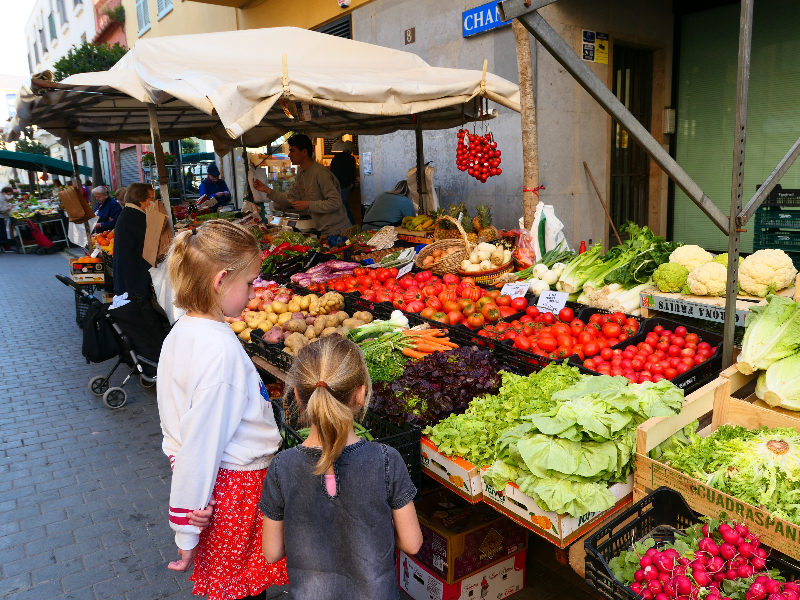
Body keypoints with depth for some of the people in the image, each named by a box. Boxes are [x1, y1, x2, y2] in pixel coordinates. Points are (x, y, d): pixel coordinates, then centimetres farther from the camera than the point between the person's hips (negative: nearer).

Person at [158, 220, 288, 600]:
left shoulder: (183, 331, 2)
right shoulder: (220, 350, -26)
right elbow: (202, 441, -23)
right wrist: (186, 530, -15)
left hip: (214, 481, 8)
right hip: (236, 484, -8)